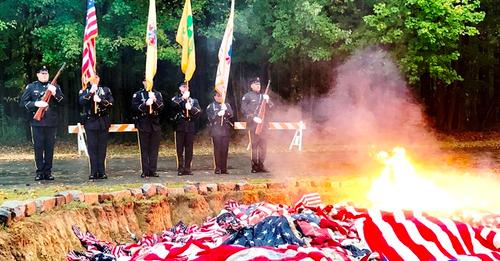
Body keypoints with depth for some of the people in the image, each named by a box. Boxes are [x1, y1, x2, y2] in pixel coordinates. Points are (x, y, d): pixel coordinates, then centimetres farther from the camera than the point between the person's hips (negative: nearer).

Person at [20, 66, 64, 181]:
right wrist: (36, 104, -13)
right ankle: (39, 172, 4)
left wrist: (55, 93, -12)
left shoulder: (55, 87, 11)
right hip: (37, 122, -2)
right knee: (38, 147, -1)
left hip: (51, 122, 2)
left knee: (49, 148, 3)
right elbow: (23, 102, 2)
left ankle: (48, 172, 9)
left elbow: (62, 102, 5)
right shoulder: (31, 87, 6)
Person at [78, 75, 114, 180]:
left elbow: (111, 102, -2)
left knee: (102, 147, 2)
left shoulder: (105, 90, 11)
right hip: (90, 123, -1)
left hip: (103, 123, 1)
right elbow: (81, 102, -11)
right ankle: (94, 172, 0)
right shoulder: (84, 91, 8)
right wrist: (90, 92, -22)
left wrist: (100, 100, -16)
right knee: (92, 147, -2)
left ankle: (102, 172, 6)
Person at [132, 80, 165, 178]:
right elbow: (135, 107, -7)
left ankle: (152, 171, 7)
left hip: (155, 125, 3)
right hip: (143, 125, -2)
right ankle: (145, 171, 2)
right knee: (144, 149, -1)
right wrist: (145, 104, -20)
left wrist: (155, 101, -16)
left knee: (154, 149, 3)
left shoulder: (157, 94, 12)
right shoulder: (138, 95, 4)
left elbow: (161, 107, 2)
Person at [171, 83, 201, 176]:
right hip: (180, 126, -2)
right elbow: (174, 105, -13)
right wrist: (183, 98, -17)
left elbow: (199, 111, 3)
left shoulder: (193, 100, 17)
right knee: (180, 148, -4)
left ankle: (187, 168, 5)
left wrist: (191, 108, -13)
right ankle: (180, 169, -1)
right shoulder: (176, 98, 10)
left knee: (189, 149, 1)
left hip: (190, 127, 2)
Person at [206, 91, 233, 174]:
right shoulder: (211, 106, 9)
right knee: (217, 149, -7)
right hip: (216, 130, -3)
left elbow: (231, 115, 4)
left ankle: (224, 168, 5)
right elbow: (210, 117, -2)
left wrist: (225, 110, -13)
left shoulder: (227, 105, 17)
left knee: (225, 149, 0)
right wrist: (218, 114, -17)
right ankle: (218, 168, -5)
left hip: (226, 130, 3)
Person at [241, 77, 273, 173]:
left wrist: (267, 100, -4)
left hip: (262, 123, 6)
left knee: (263, 144, 5)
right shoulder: (247, 96, 0)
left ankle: (261, 165, 11)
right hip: (252, 124, -6)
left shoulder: (262, 96, 18)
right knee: (254, 145, -6)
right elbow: (244, 110, -5)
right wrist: (253, 118, -15)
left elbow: (271, 107, 16)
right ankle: (254, 166, -3)